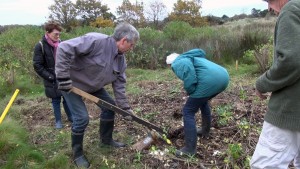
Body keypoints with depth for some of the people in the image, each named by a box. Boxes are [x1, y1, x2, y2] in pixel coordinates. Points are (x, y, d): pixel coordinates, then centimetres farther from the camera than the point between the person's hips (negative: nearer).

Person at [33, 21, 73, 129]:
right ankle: (58, 120, 26)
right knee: (56, 101, 9)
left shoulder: (60, 43, 0)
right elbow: (37, 66, -11)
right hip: (52, 80, -3)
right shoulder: (40, 46, -12)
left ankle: (70, 116, 32)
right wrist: (50, 77, -15)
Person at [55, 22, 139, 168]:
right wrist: (63, 77, -33)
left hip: (93, 85, 8)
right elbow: (64, 48, -36)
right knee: (82, 117, -12)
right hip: (71, 82, -8)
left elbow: (119, 84, 1)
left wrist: (124, 107, 0)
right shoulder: (96, 41, -33)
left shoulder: (120, 59, -6)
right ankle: (77, 153, 13)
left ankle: (106, 139, 30)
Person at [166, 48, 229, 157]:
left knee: (188, 112, 3)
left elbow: (187, 67, -16)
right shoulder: (188, 57, 36)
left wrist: (190, 91, -4)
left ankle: (190, 149, 7)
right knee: (203, 101, 35)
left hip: (210, 81, -9)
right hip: (223, 76, 10)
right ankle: (205, 130, 48)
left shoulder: (178, 63, 8)